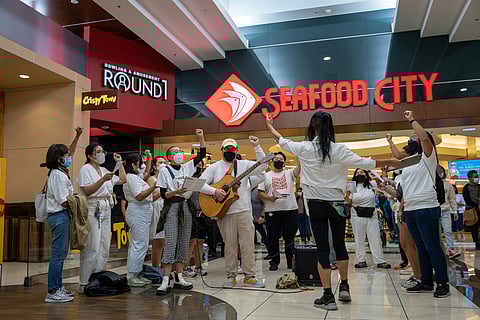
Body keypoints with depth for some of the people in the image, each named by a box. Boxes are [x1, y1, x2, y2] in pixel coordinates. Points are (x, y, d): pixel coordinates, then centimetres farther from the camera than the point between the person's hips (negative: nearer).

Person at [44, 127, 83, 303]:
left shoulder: (59, 172, 13)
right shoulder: (58, 175, -15)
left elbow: (70, 153, 26)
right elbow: (64, 201, -18)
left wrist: (77, 136, 22)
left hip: (61, 216, 10)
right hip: (60, 216, -10)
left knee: (60, 253, 14)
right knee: (58, 253, -7)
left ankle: (58, 287, 22)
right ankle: (52, 292, -3)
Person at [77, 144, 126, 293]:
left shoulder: (104, 170, 20)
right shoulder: (85, 169, -2)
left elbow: (123, 179, 23)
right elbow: (87, 191, -13)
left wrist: (119, 162, 21)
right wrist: (103, 179, -20)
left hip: (106, 210, 8)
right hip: (92, 210, -8)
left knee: (104, 249, 7)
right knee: (92, 249, -10)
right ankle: (84, 284, -3)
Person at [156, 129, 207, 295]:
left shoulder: (187, 167, 12)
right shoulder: (164, 171, 1)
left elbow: (202, 154, 10)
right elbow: (163, 194, -5)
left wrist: (201, 138, 0)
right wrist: (176, 192, -22)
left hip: (186, 207, 5)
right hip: (171, 208, -5)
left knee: (184, 243, 5)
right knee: (170, 243, -11)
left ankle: (179, 277, 12)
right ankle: (166, 280, -9)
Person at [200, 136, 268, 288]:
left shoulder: (244, 165, 8)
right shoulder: (214, 167, 7)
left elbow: (263, 166, -3)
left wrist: (257, 147, -11)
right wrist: (214, 191, -16)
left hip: (243, 211, 1)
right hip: (224, 213, -1)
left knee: (248, 244, 1)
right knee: (230, 246, 5)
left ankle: (249, 276, 10)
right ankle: (231, 276, 17)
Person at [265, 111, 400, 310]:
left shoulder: (304, 148, -4)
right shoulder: (339, 150, -7)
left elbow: (283, 142, 12)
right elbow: (364, 163, -6)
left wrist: (271, 127, 30)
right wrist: (389, 162, 7)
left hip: (316, 204, -1)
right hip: (337, 203, 1)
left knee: (322, 248, 2)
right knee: (340, 245, 18)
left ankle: (328, 297, 2)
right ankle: (344, 287, 25)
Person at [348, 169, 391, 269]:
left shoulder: (372, 185, 5)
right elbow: (348, 202, 6)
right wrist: (347, 196, -15)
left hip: (372, 216, 0)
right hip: (357, 216, 0)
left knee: (375, 238, 0)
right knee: (359, 239, 4)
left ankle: (380, 261, 3)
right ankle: (361, 261, 10)